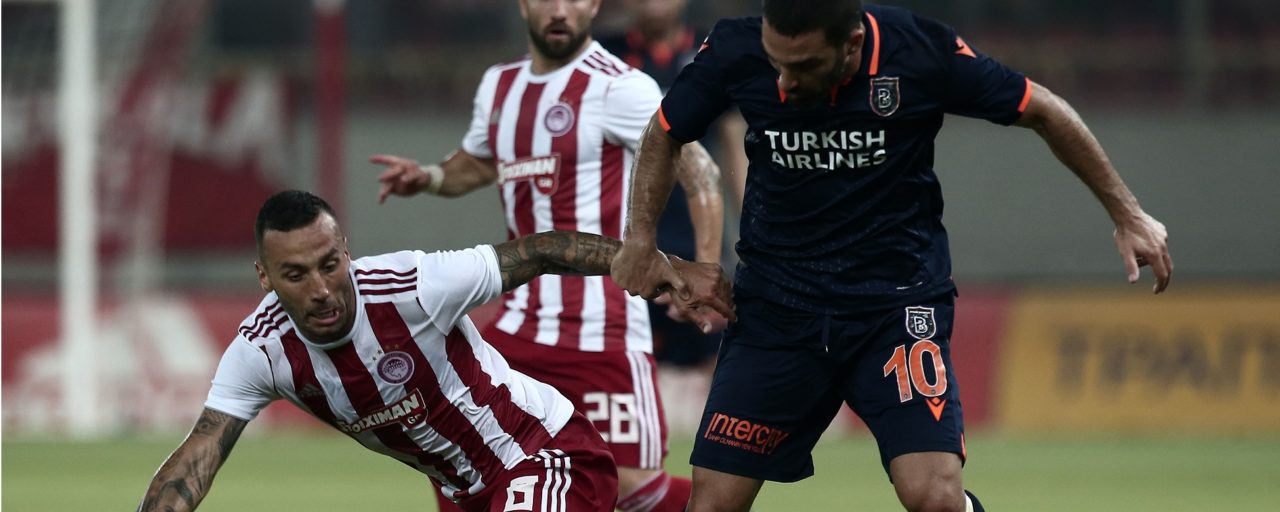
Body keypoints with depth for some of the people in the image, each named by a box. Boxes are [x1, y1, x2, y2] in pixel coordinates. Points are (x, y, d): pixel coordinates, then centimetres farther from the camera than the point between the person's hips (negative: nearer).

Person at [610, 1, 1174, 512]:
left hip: (897, 299, -2)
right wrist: (640, 238, 1)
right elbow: (664, 133, 10)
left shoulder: (921, 53, -16)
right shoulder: (735, 53, -12)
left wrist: (1128, 215, 4)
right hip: (775, 301, 2)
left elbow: (1044, 112, -1)